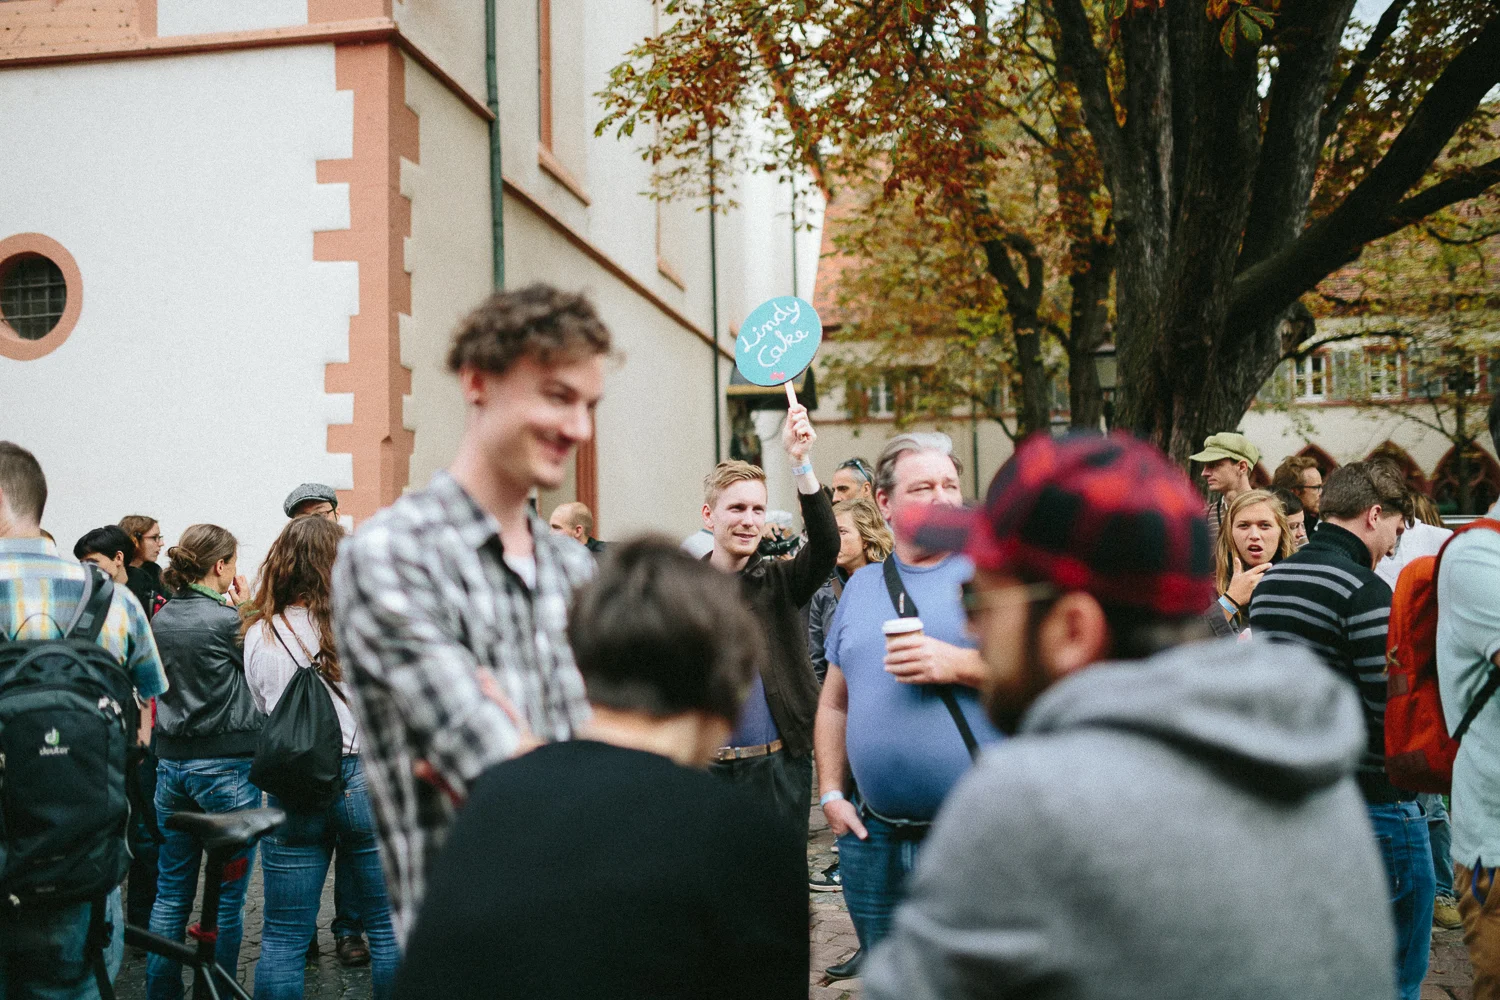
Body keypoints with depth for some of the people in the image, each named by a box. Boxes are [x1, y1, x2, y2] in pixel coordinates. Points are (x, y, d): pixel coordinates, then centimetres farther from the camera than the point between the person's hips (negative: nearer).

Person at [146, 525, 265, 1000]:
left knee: (171, 892, 14)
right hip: (226, 765, -6)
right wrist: (245, 610, 0)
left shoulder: (160, 618, 5)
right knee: (227, 894, 4)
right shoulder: (226, 620, -14)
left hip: (171, 763, 6)